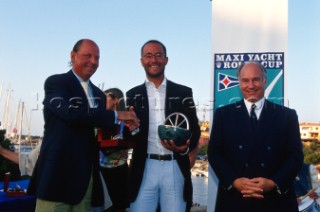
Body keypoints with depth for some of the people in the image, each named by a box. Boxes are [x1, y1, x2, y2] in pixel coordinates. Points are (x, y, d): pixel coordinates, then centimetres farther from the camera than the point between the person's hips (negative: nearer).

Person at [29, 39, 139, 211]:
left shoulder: (98, 94, 18)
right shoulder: (55, 82, -2)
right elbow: (71, 113, -20)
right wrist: (116, 115, -15)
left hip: (88, 175, 6)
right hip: (59, 171, -6)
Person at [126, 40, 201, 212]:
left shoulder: (183, 92, 8)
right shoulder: (133, 94, 10)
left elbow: (195, 129, 7)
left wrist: (185, 148, -13)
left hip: (175, 168, 0)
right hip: (144, 168, 0)